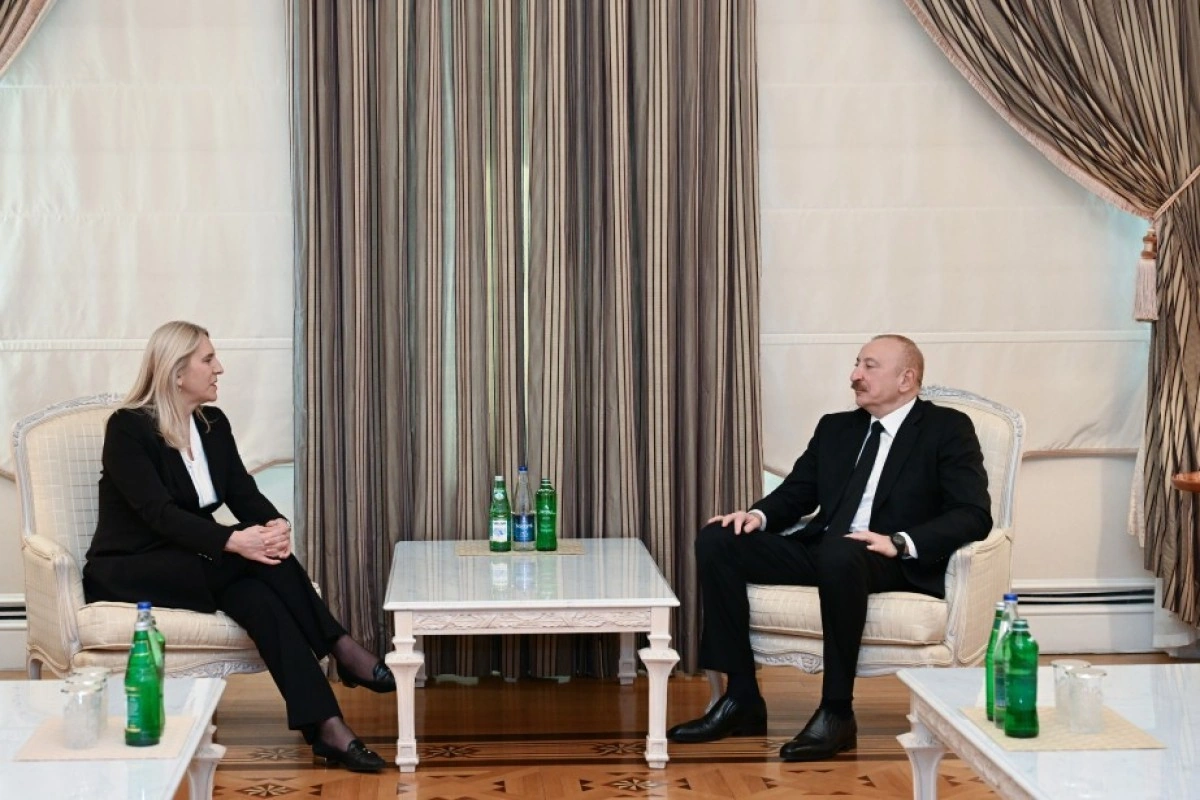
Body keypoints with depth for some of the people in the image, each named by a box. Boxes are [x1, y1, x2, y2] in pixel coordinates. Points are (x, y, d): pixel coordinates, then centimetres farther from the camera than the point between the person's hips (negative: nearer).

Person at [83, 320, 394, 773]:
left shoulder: (214, 424, 7)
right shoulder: (127, 428, -15)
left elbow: (244, 495, -1)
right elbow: (160, 514, -26)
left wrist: (275, 524, -26)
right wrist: (234, 541, -41)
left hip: (195, 564, 6)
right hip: (129, 571, -6)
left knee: (257, 595, -30)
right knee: (254, 554, -31)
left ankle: (326, 728, -38)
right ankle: (340, 649, -27)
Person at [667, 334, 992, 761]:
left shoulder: (948, 429, 2)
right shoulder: (835, 427, 21)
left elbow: (974, 515, -9)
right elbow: (796, 493, 20)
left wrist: (900, 542, -23)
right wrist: (759, 514, -4)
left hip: (899, 564, -6)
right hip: (821, 550, 6)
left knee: (840, 555, -40)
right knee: (716, 540, -13)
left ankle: (837, 713, -28)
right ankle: (741, 699, -12)